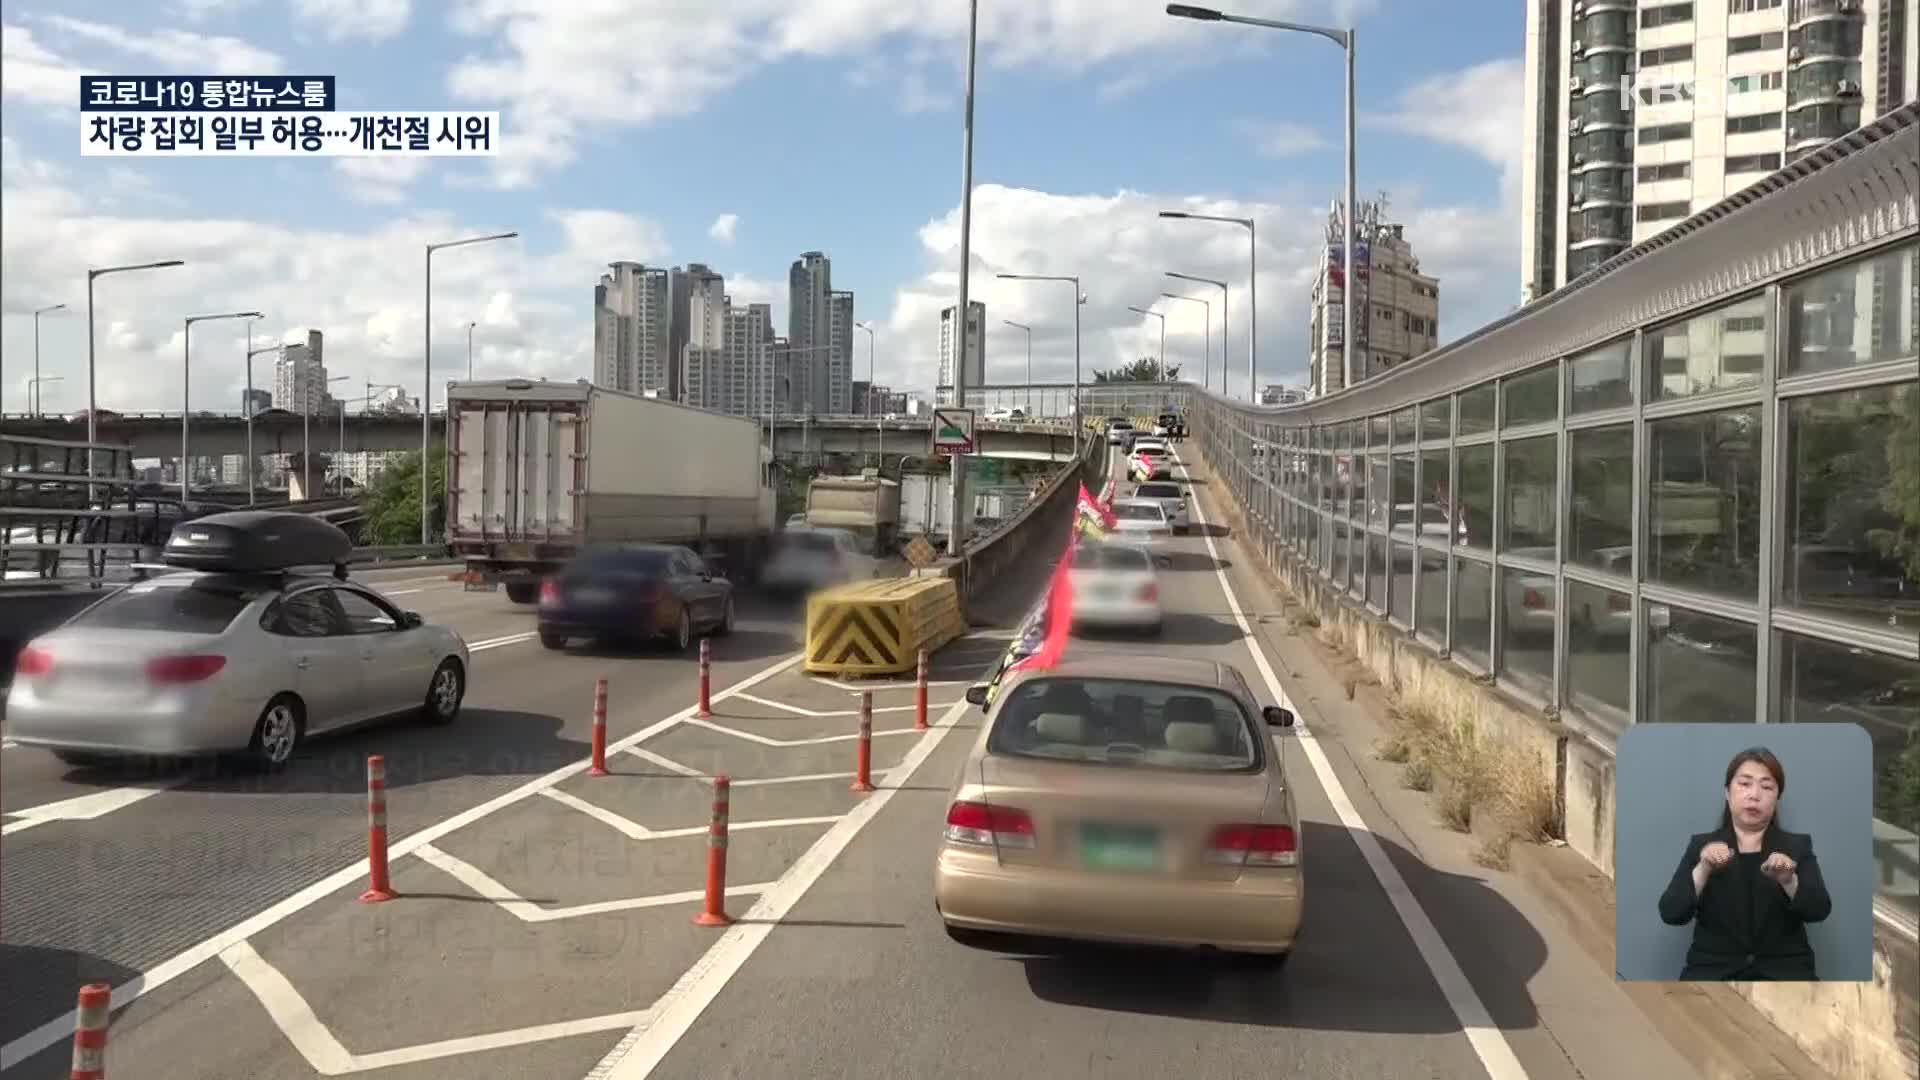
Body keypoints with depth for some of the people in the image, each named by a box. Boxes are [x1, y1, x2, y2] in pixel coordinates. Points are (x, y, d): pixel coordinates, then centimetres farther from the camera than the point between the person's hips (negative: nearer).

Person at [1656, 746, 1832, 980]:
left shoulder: (1798, 846, 10)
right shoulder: (1702, 845, 7)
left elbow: (1819, 910, -5)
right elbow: (1671, 914, -5)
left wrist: (1788, 881, -25)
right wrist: (1702, 871, -21)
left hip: (1782, 969, 1)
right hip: (1714, 968, -1)